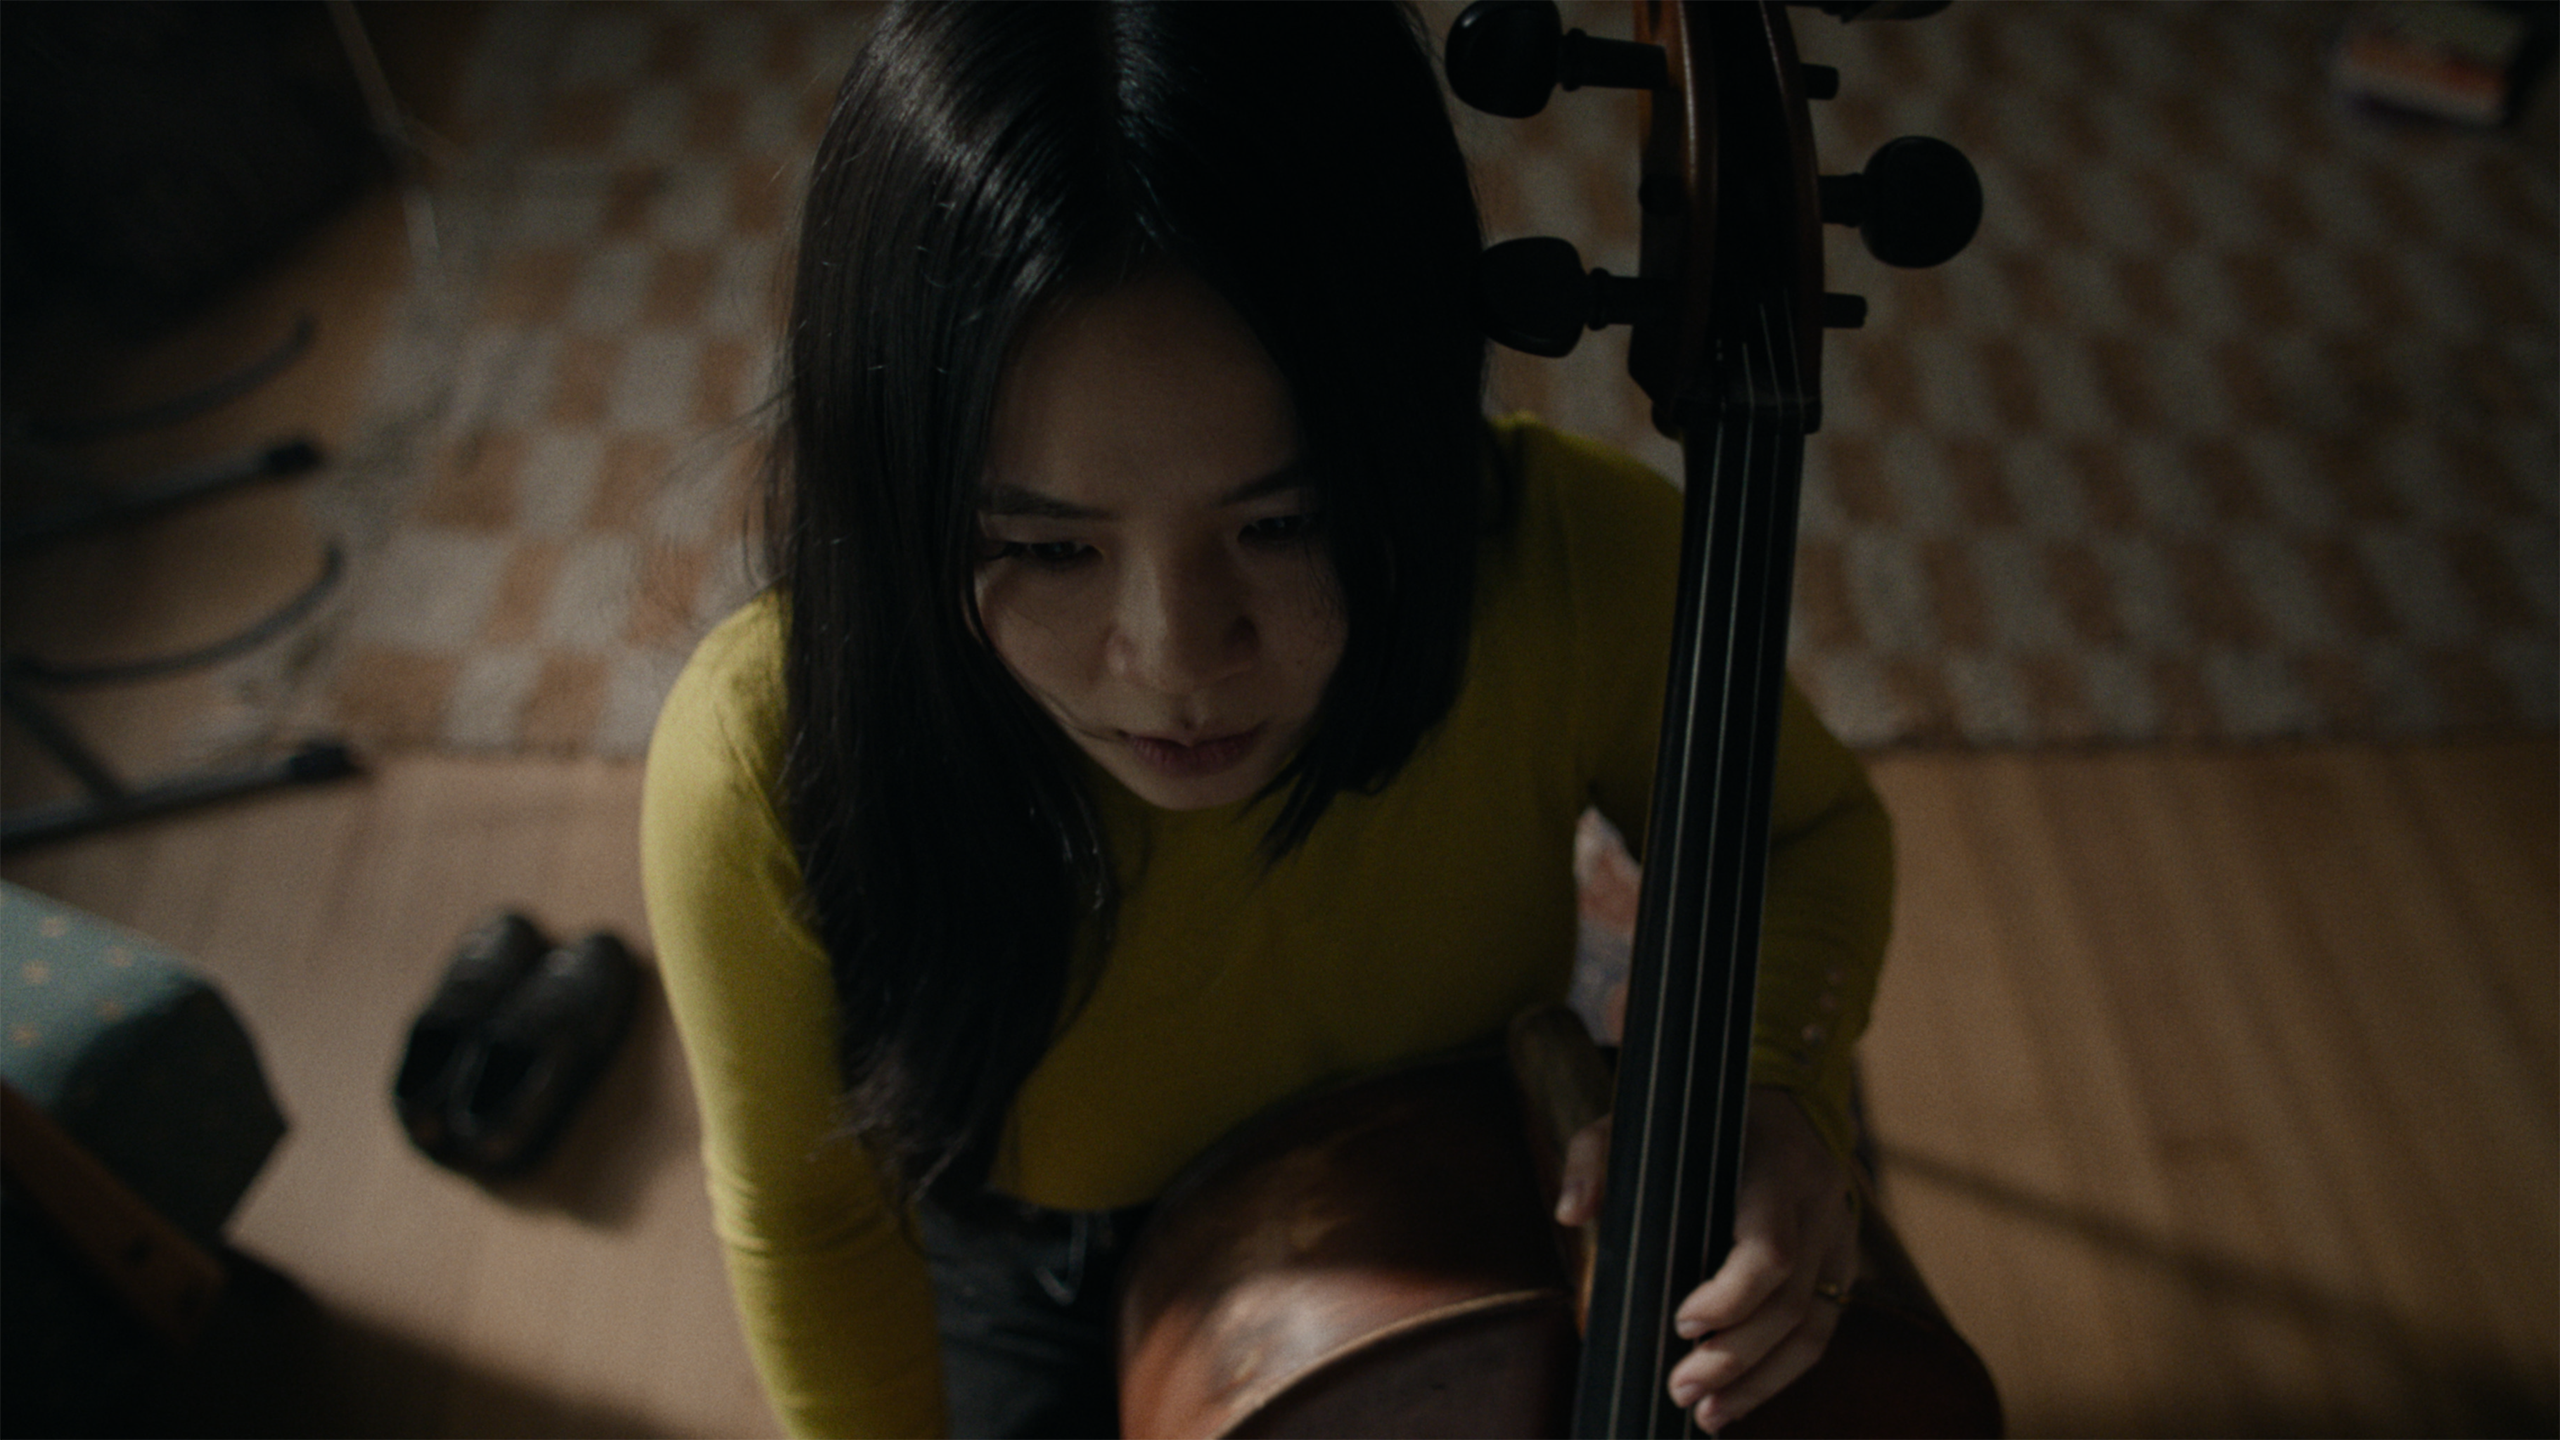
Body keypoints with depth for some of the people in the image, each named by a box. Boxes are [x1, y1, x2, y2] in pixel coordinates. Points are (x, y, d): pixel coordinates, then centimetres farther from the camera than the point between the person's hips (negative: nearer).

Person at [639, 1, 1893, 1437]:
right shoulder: (765, 765, -36)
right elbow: (805, 1218, -17)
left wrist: (1781, 1086, -28)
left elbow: (1810, 824, -11)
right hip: (1033, 1291, -1)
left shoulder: (1585, 571, -33)